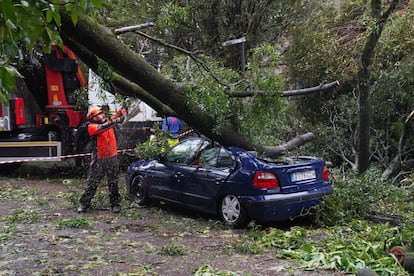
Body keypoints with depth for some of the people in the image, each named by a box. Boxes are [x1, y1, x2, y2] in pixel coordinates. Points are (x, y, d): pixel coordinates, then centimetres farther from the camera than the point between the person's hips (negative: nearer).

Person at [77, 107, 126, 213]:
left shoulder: (108, 122, 7)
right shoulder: (91, 127, -9)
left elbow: (116, 118, -1)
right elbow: (102, 127, -26)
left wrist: (120, 113, -25)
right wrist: (116, 121, -35)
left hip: (112, 158, 4)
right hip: (98, 160, -4)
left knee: (113, 183, 9)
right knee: (92, 183, 4)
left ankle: (115, 204, 18)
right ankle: (84, 204, 16)